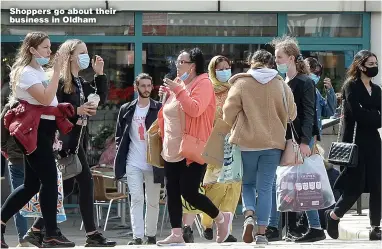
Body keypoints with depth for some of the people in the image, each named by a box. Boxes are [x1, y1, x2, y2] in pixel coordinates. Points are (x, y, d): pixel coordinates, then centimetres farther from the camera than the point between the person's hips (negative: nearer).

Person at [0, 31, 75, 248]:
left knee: (32, 184, 9)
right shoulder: (26, 73, -12)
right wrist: (57, 72, -21)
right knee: (50, 179, -9)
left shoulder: (39, 72, 18)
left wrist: (70, 108, 8)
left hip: (42, 130, 10)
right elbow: (45, 99, -24)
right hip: (34, 131, -10)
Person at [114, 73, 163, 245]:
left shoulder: (159, 109, 2)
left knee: (152, 201, 5)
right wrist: (120, 154, 2)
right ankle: (137, 236, -10)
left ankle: (151, 235, 15)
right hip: (133, 163, 1)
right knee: (136, 199, -6)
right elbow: (119, 134, 13)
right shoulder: (127, 110, 9)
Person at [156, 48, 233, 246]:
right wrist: (168, 95, 10)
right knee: (172, 193, 2)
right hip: (172, 150, 8)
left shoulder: (202, 83, -9)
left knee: (189, 193, -10)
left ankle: (221, 218, 11)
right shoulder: (178, 84, 16)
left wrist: (178, 90, -23)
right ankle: (176, 235, 3)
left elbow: (195, 109, -25)